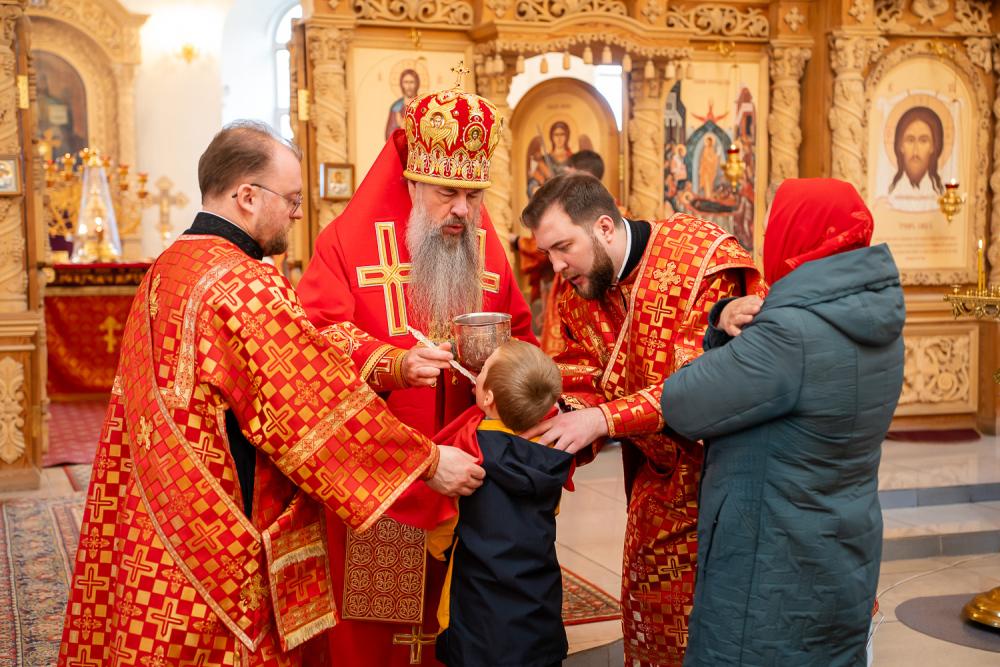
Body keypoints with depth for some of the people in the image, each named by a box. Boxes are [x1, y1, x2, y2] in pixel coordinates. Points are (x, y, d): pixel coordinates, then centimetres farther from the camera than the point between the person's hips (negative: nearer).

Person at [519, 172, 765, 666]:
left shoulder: (702, 259, -22)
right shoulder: (579, 291, 0)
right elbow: (583, 382, 0)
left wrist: (604, 420, -32)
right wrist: (556, 421, -23)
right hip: (661, 475, 6)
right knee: (650, 610, 12)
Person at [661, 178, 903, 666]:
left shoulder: (792, 334, -26)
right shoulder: (873, 318, 1)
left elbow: (682, 407, -19)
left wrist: (727, 332, -3)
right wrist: (732, 324, -6)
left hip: (774, 572, -8)